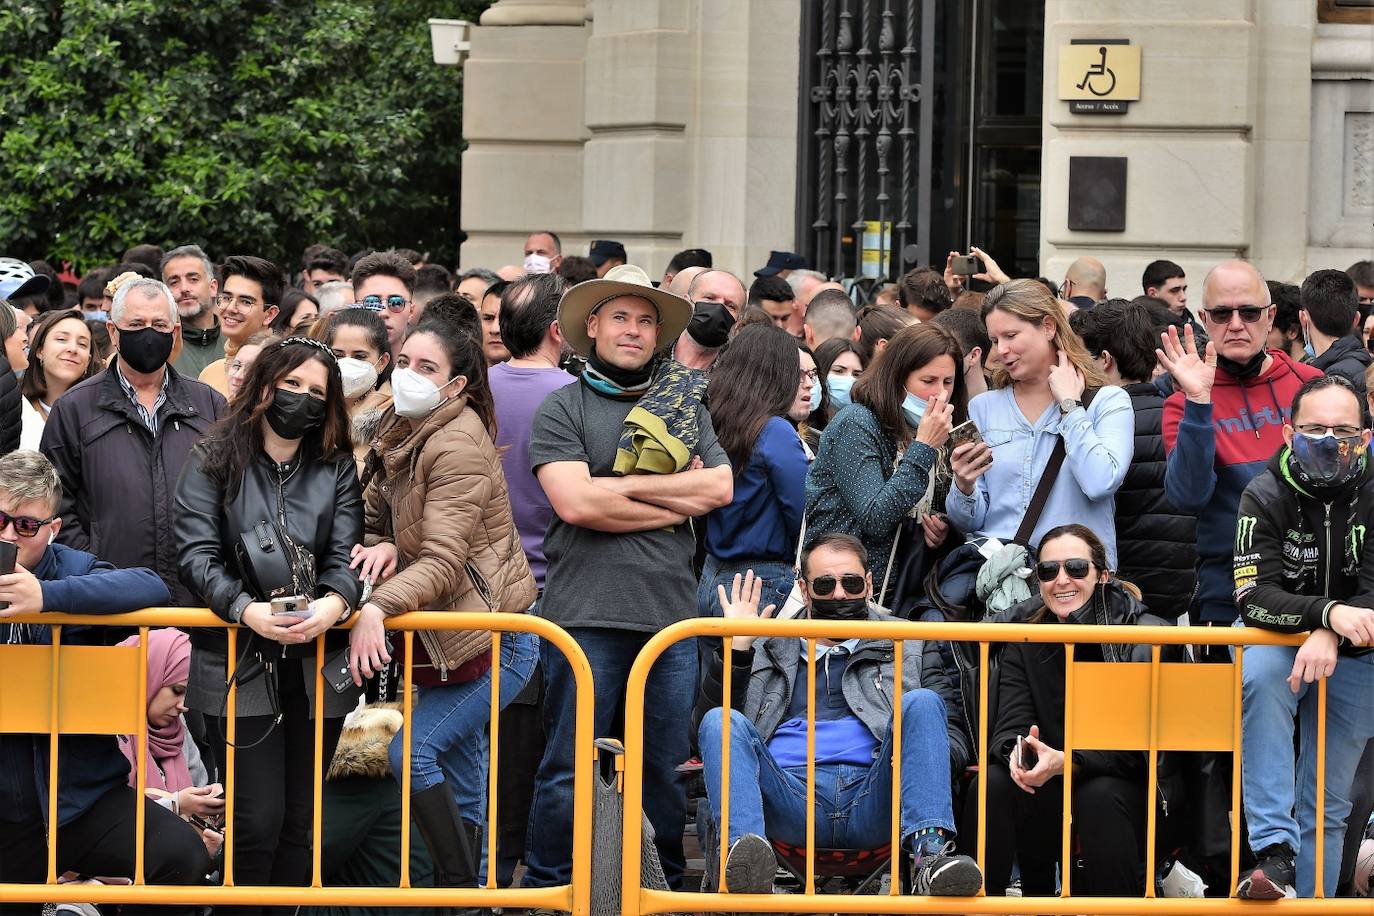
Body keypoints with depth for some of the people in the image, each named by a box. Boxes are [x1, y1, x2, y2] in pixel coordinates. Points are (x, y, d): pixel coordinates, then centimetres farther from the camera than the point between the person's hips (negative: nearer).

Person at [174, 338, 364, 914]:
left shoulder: (337, 470, 9)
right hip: (239, 665, -3)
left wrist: (336, 601, -24)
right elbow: (198, 555, -8)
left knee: (300, 821, 8)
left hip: (316, 664, 3)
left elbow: (345, 557, -1)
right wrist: (246, 609, -26)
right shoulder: (213, 461, 0)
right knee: (257, 821, -7)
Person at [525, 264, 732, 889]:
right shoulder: (563, 409, 4)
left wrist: (623, 485, -4)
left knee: (668, 767, 7)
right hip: (586, 616, -3)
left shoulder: (684, 409, 17)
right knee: (570, 768, -1)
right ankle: (548, 888, 8)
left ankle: (665, 886, 18)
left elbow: (720, 487, 2)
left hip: (671, 614, 4)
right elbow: (574, 503, -10)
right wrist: (674, 504, -3)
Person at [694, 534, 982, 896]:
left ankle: (929, 852, -44)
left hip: (871, 805, 0)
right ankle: (743, 856, -51)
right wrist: (735, 648, 6)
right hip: (791, 799, 0)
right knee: (721, 722, -24)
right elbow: (709, 718, 18)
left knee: (921, 703, -23)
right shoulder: (768, 649, 29)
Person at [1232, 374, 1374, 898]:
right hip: (1279, 641, -2)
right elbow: (1253, 596, -20)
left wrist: (1331, 638, -34)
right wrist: (1328, 612, -38)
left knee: (1326, 805, 1)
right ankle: (1275, 853, -41)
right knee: (1260, 673, -35)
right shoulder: (1266, 497, -11)